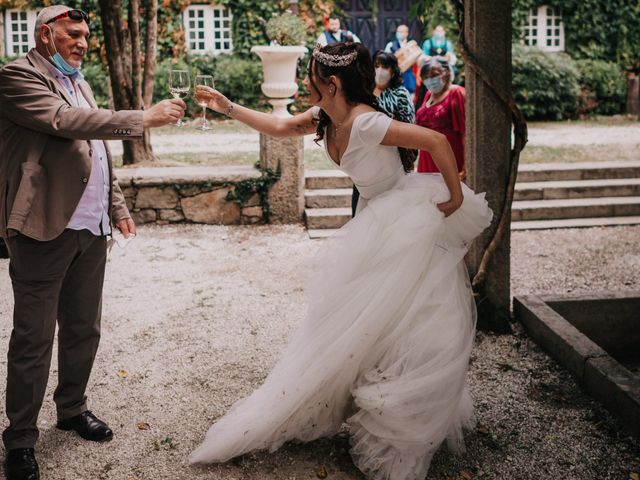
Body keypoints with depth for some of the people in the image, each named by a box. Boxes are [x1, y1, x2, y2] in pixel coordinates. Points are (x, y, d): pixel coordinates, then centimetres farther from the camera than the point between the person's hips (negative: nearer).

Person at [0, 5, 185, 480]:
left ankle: (73, 408, 34)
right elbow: (66, 121, -22)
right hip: (45, 229, -8)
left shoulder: (79, 83, 20)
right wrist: (144, 119, -22)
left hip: (91, 229, 8)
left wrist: (117, 206, 18)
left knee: (83, 330, 16)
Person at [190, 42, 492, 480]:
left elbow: (437, 141, -28)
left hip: (408, 225, -9)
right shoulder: (325, 119, 1)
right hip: (376, 223, 9)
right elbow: (278, 128, 15)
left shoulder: (364, 123, -25)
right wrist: (228, 108, 11)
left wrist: (456, 198, -21)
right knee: (364, 327, 14)